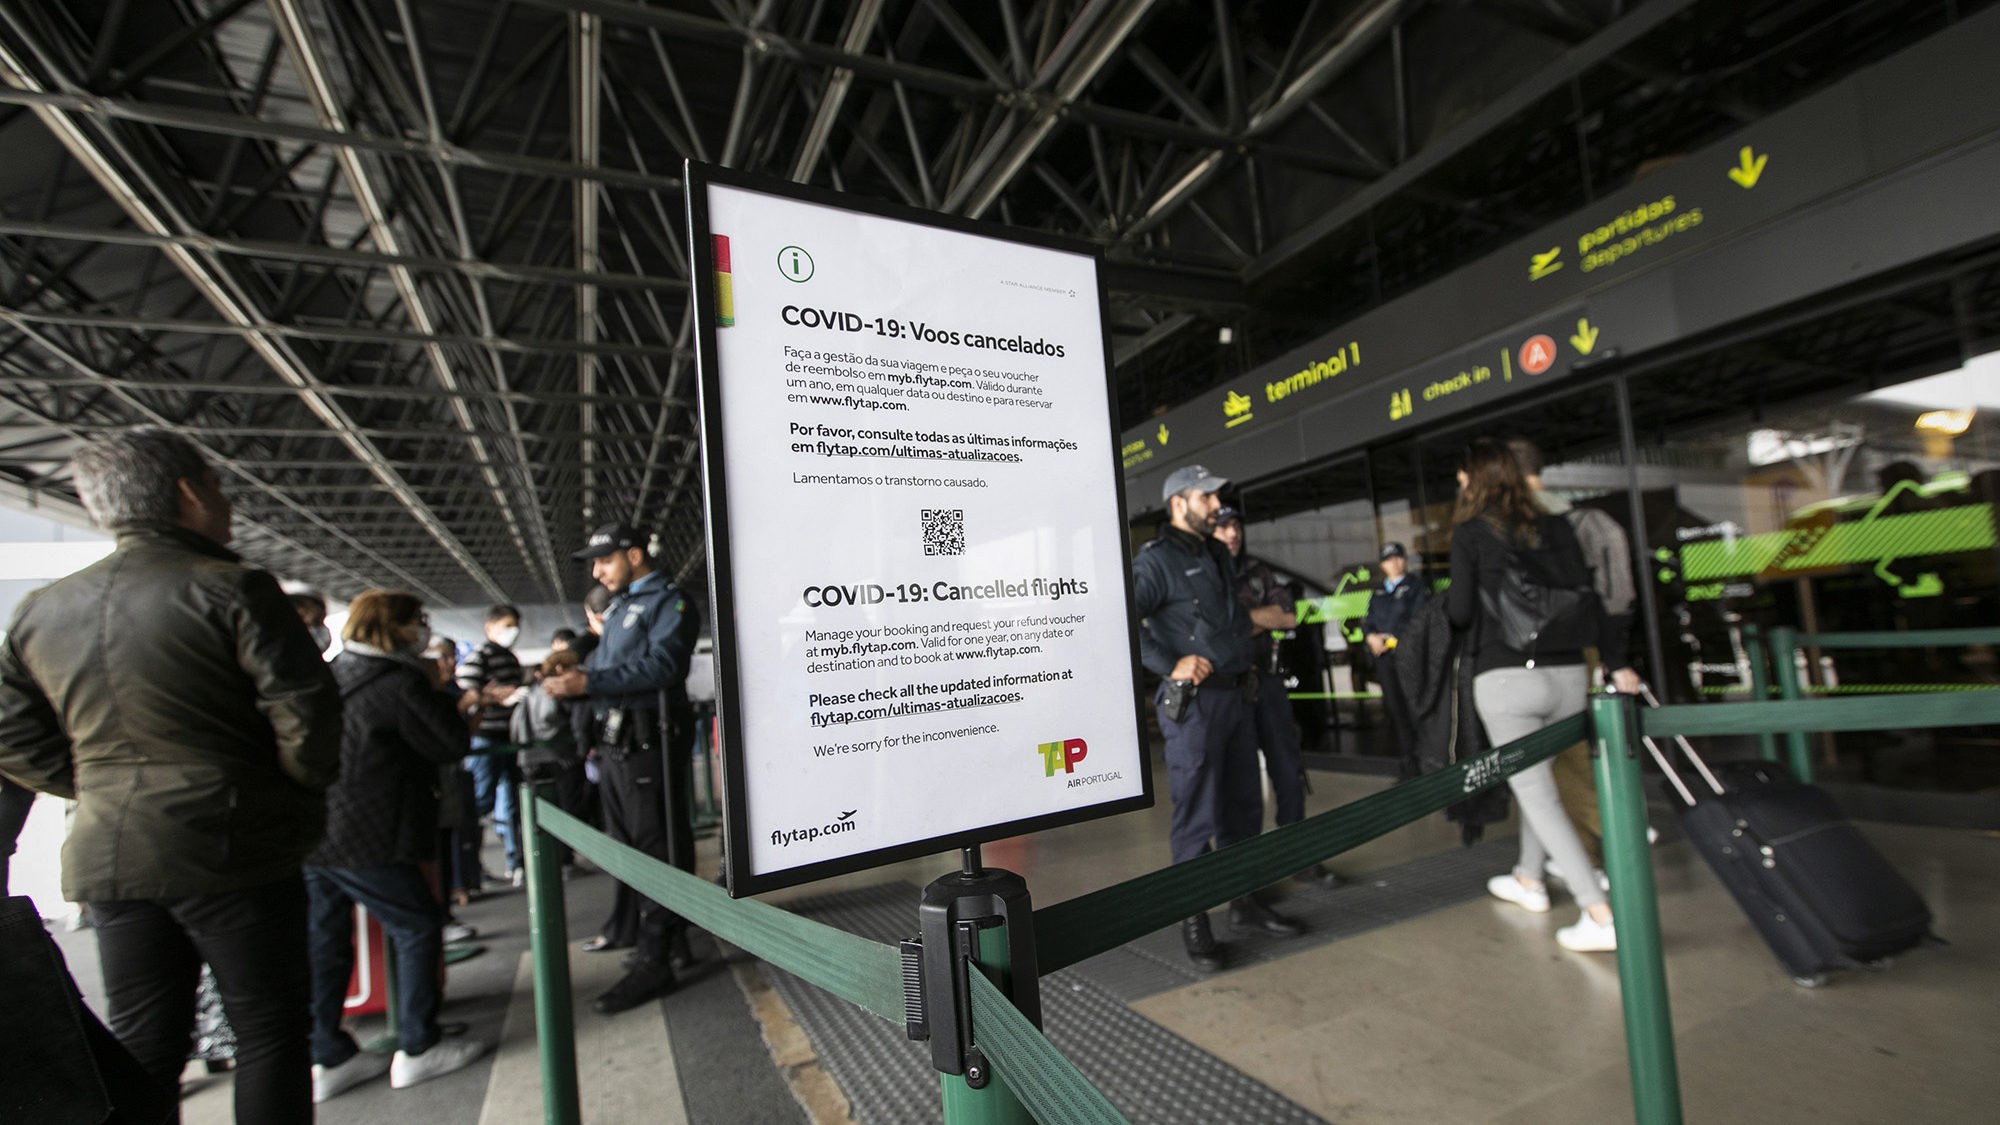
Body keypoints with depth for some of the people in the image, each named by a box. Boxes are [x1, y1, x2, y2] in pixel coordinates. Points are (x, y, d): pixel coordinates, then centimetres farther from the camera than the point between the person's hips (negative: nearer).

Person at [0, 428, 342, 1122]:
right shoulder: (232, 590, -14)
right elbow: (305, 709, -19)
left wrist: (107, 792, 17)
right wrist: (302, 792, -2)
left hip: (109, 857, 6)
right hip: (234, 852, -6)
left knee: (141, 1044, 18)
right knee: (268, 1030, 7)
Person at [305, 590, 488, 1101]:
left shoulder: (334, 675, 11)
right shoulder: (400, 684, -15)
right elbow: (451, 747, -11)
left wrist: (449, 706, 21)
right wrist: (441, 692, 1)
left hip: (312, 831, 9)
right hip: (362, 838, -9)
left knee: (325, 941, 14)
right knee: (418, 926, 4)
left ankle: (327, 1058, 22)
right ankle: (417, 1049, 11)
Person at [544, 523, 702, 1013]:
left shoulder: (668, 601, -7)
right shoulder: (619, 608, 22)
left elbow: (662, 665, -21)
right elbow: (602, 665, 23)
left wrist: (588, 682, -24)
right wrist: (569, 675, 3)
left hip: (648, 741, -10)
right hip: (616, 744, 10)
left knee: (656, 848, -5)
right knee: (627, 846, 17)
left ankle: (653, 964, 0)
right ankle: (669, 933, 31)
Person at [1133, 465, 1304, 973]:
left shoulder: (1219, 555, 16)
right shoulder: (1156, 559, -11)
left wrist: (1248, 621, 13)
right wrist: (1171, 665, -22)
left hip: (1235, 695, 8)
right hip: (1192, 702, -8)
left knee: (1243, 805, 16)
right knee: (1196, 814, -2)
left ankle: (1246, 903, 31)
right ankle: (1193, 922, 11)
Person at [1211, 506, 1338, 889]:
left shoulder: (1256, 570, 12)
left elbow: (1289, 615, 3)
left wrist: (1241, 619, -9)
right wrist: (1263, 619, -10)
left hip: (1267, 679, 5)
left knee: (1288, 770, 10)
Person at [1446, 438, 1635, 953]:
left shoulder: (1470, 531, -4)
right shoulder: (1556, 527, 8)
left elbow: (1461, 613, -5)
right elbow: (1589, 598, 7)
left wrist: (1448, 595, 16)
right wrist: (1617, 664, 11)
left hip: (1505, 678, -6)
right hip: (1568, 675, 6)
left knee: (1537, 793, 1)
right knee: (1535, 779, 23)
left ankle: (1601, 915, -4)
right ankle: (1529, 879, 38)